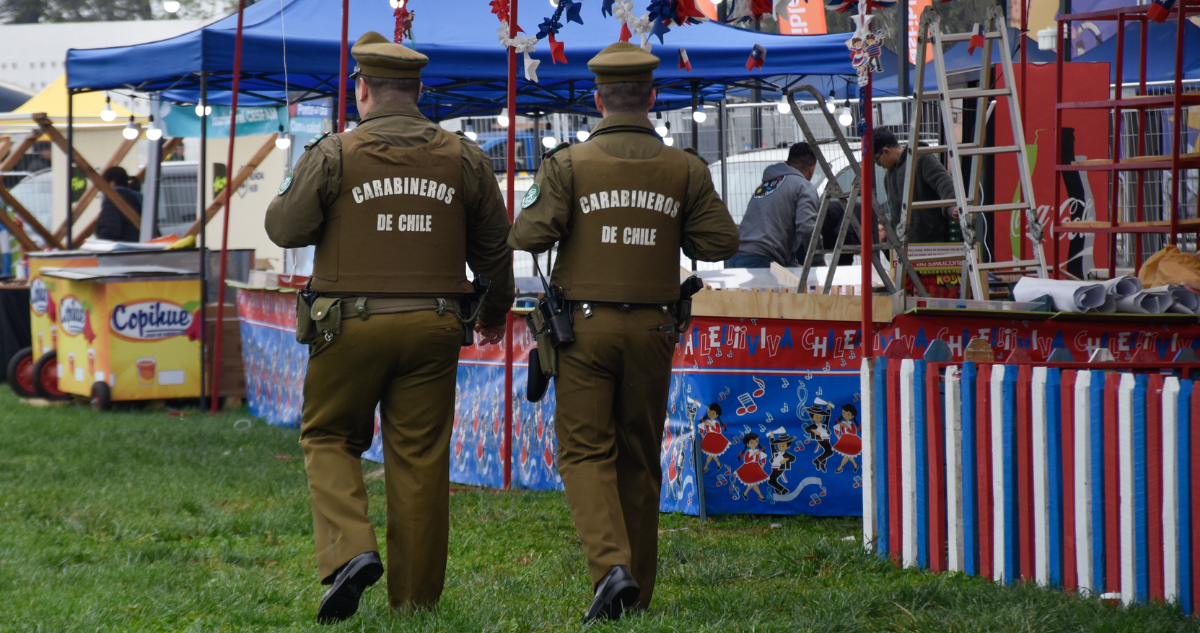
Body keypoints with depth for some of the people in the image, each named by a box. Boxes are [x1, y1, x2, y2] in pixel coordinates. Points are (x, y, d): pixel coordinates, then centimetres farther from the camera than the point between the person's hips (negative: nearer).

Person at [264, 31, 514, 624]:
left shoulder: (333, 154, -7)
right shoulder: (464, 158, 4)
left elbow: (285, 229, -3)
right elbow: (494, 247, 11)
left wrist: (290, 190, 18)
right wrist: (495, 311, 28)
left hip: (352, 326, -3)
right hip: (433, 329, 3)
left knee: (329, 439, 13)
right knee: (420, 457, 7)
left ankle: (349, 549, -10)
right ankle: (414, 597, 10)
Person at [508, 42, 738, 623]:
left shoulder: (568, 164, -7)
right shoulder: (684, 170, 0)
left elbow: (530, 235, -13)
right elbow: (720, 242, -1)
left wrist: (526, 225, 10)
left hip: (585, 326, -3)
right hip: (652, 329, 3)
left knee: (586, 451, 1)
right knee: (639, 457, 13)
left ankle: (611, 566, -21)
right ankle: (637, 591, 18)